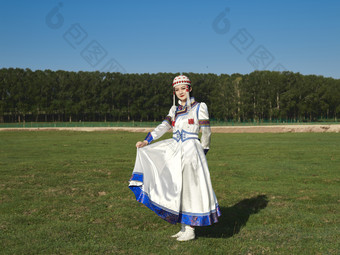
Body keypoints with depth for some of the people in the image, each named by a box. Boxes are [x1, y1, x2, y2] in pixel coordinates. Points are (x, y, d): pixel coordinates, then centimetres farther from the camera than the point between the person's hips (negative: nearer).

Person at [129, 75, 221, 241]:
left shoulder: (199, 107, 1)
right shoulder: (174, 110, 15)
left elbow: (206, 132, 2)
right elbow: (164, 126, 3)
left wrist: (202, 152, 6)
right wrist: (146, 141, -9)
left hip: (191, 151, -5)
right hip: (174, 150, 5)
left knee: (190, 189, -3)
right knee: (178, 190, 5)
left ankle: (190, 230, 6)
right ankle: (184, 227, 16)